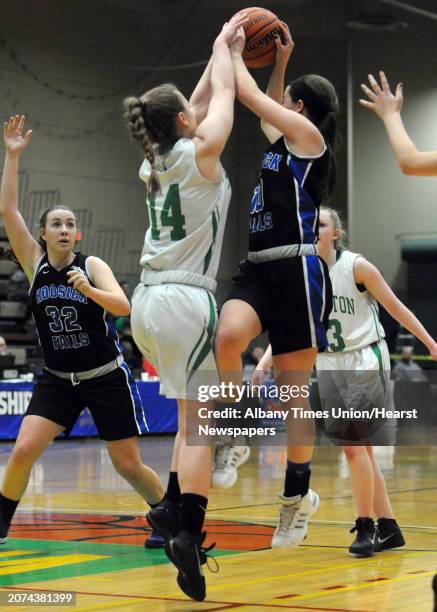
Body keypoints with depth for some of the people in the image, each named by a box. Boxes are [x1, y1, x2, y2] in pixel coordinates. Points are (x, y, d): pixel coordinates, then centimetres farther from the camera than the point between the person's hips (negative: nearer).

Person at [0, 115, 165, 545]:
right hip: (57, 379, 2)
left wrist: (88, 290, -39)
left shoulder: (92, 266, -7)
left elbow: (123, 307, -21)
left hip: (106, 377, -2)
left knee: (128, 465, 3)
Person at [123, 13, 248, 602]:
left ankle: (172, 509, 17)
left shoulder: (153, 162, 12)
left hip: (148, 304, 8)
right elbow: (223, 98, 8)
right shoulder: (198, 154, -7)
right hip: (186, 303, -8)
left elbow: (202, 103, 27)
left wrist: (221, 53, 33)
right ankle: (187, 531, -19)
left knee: (195, 411, 20)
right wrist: (223, 43, 22)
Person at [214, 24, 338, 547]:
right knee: (227, 338, -25)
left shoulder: (308, 133, -2)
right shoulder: (286, 143, 20)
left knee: (293, 391, -1)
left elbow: (248, 93, -2)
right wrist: (280, 62, 37)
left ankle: (297, 495, 8)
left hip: (296, 270, -7)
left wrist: (234, 50, 13)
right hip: (259, 268, 7)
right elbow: (265, 108, 42)